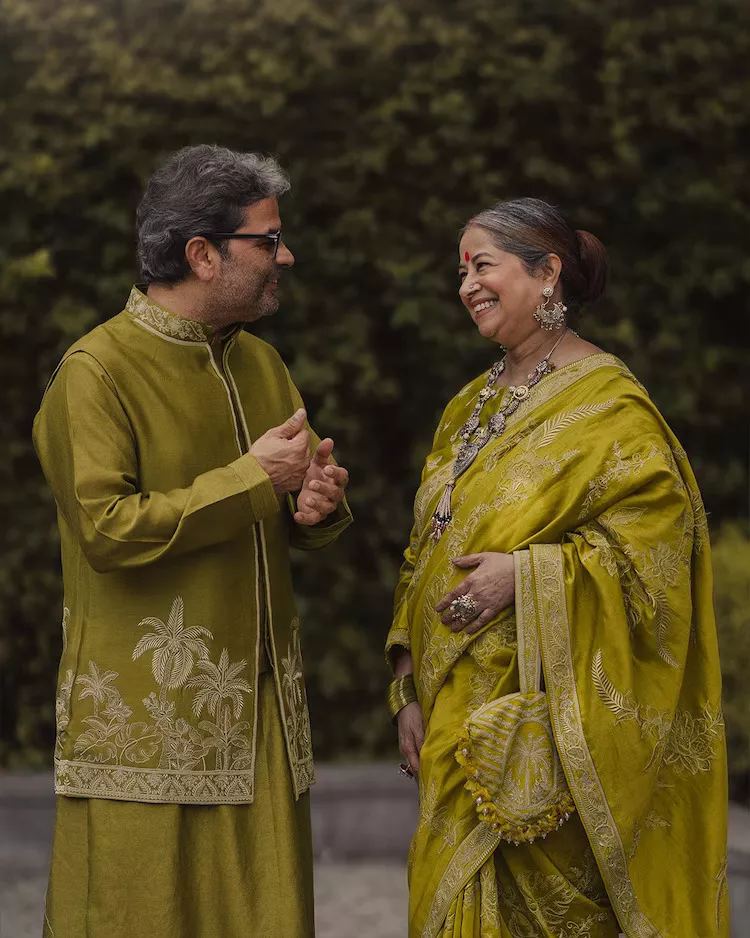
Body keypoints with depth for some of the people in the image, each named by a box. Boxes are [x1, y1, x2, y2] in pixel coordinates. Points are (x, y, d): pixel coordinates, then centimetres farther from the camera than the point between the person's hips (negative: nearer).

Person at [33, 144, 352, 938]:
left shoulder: (259, 364, 14)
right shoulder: (97, 372, -10)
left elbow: (305, 520, 23)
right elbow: (106, 528, -19)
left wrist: (316, 506, -3)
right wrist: (252, 479, -16)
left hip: (258, 714, 7)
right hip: (146, 717, -6)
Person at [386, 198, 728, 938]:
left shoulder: (607, 405, -8)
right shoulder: (472, 406, 15)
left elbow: (657, 536, -18)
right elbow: (427, 554, 16)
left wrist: (527, 573, -23)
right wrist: (412, 693, 9)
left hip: (547, 722, -7)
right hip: (462, 713, 7)